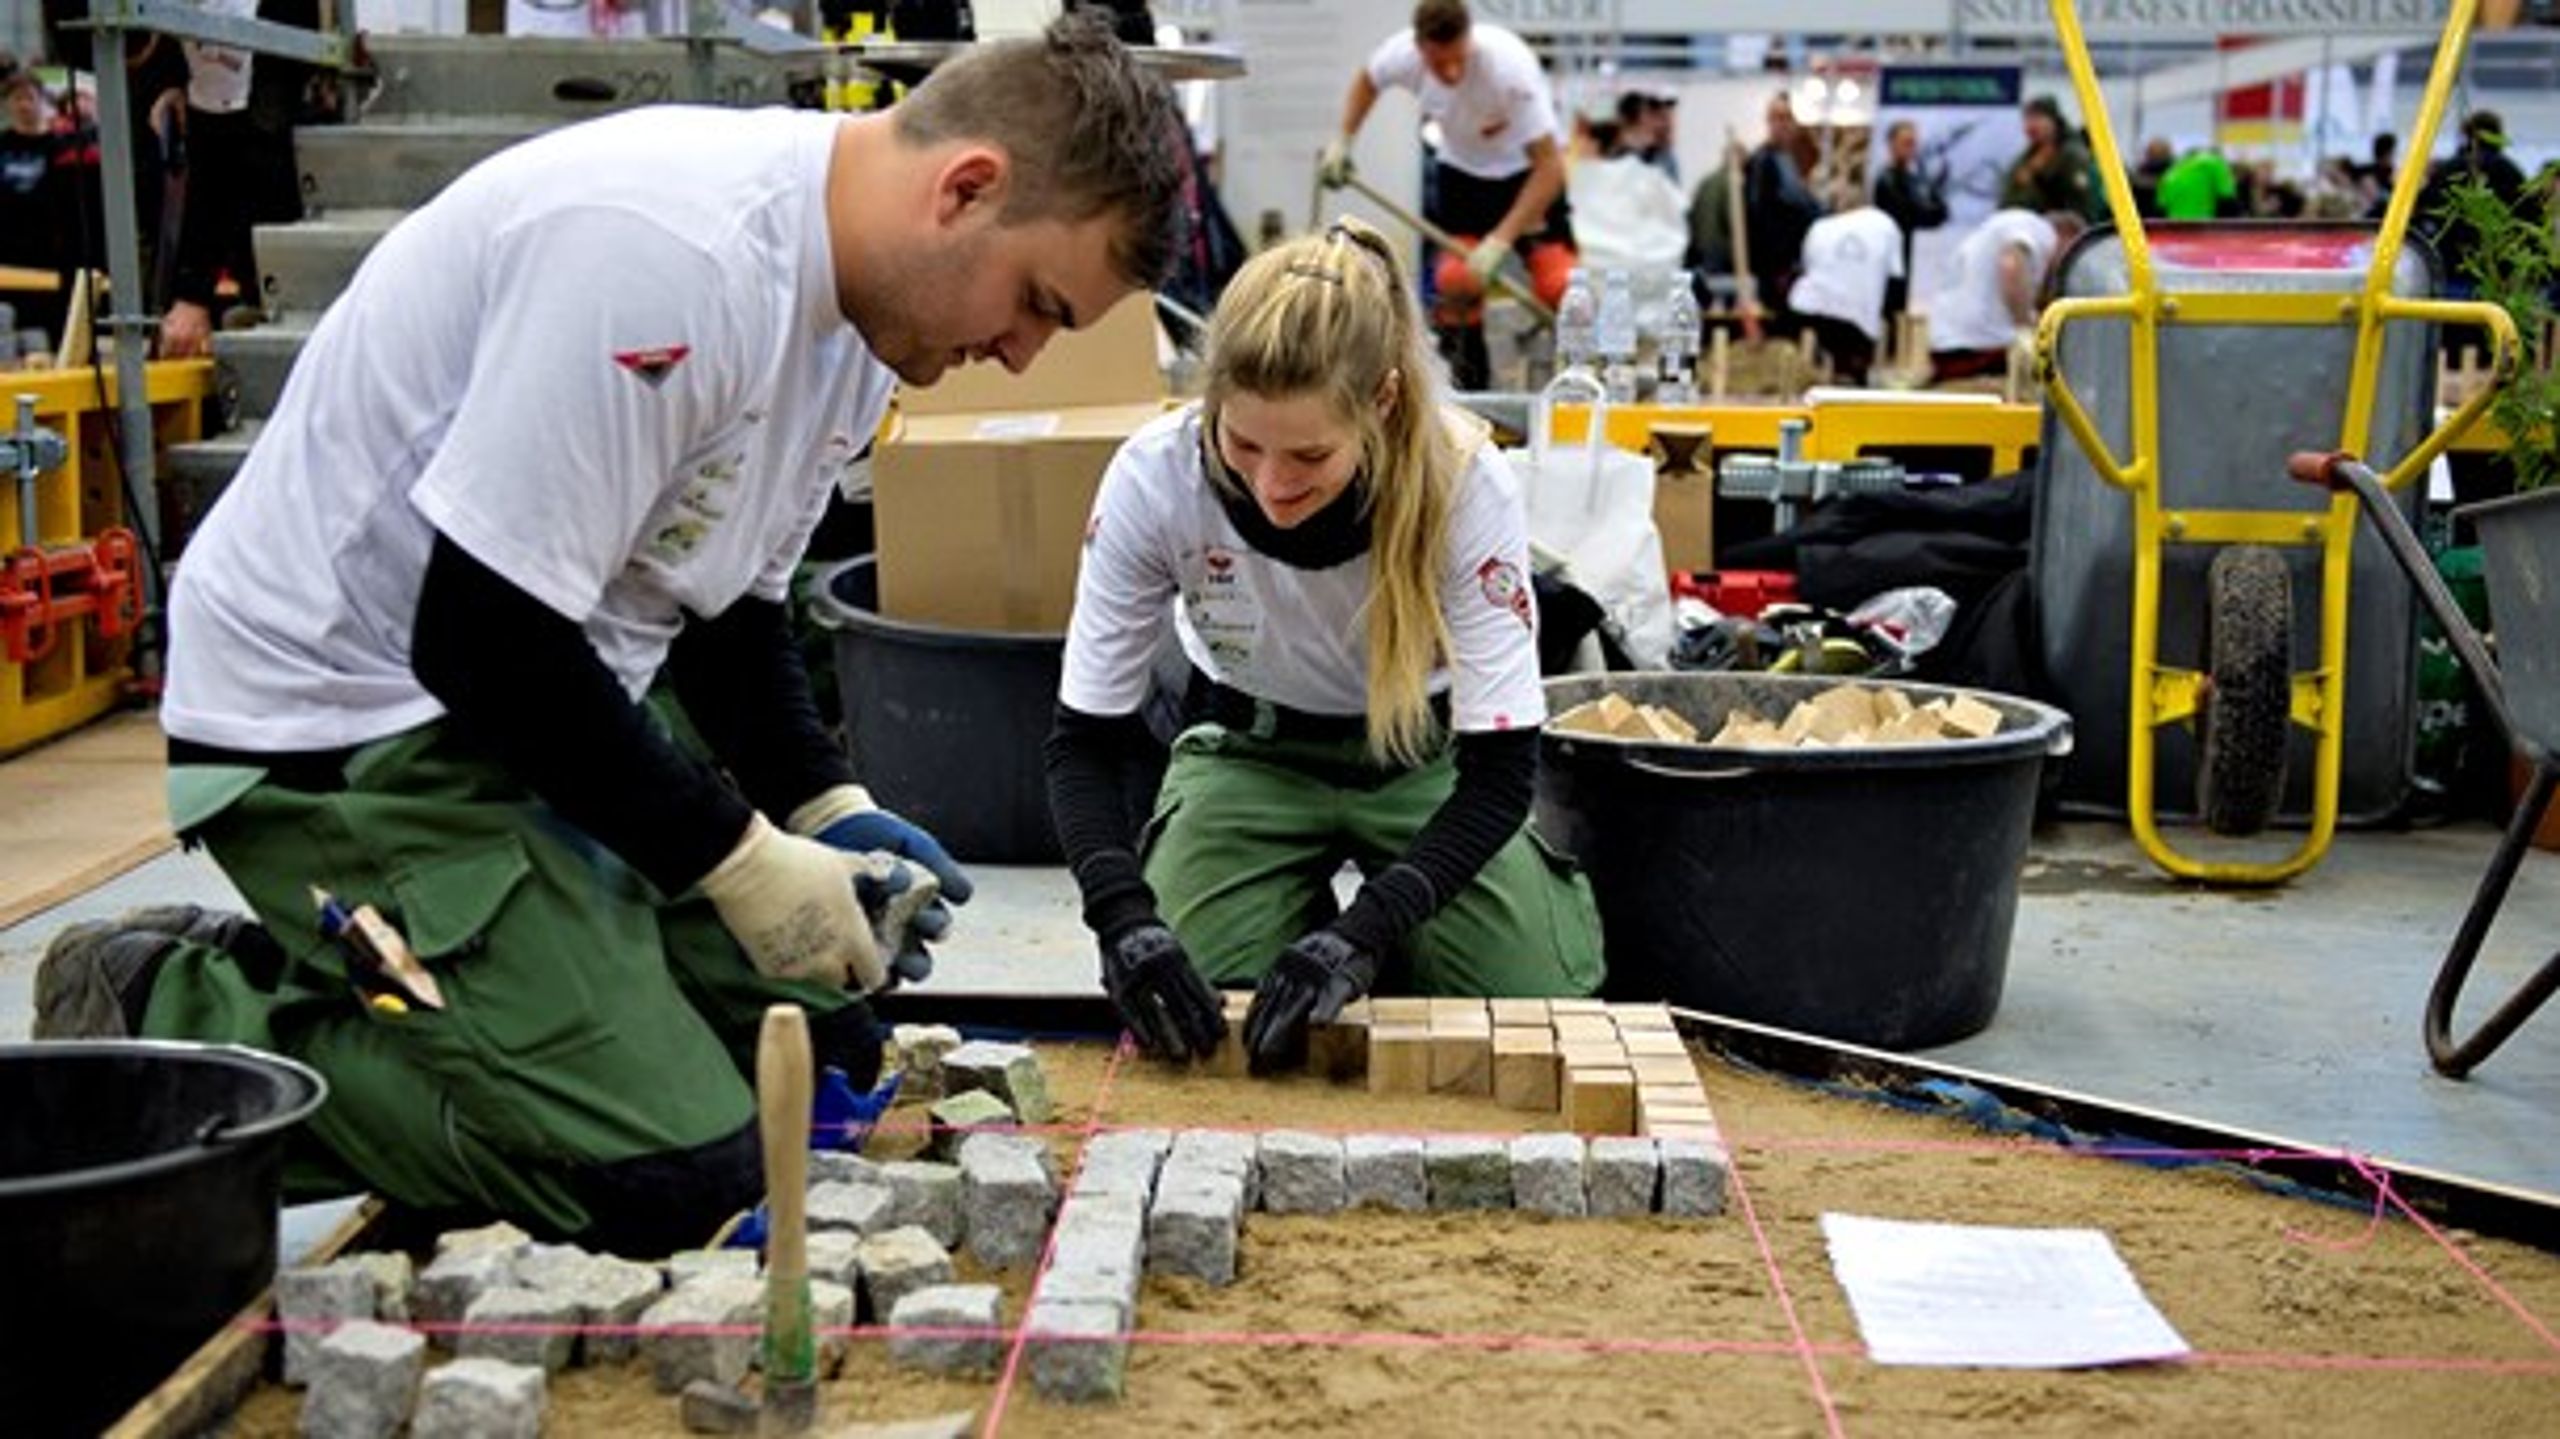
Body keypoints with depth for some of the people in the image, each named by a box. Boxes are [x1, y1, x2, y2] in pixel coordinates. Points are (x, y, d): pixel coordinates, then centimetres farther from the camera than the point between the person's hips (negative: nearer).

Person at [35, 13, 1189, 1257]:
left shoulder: (860, 298, 3)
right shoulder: (666, 254, -28)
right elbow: (484, 638, -26)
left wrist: (827, 807, -2)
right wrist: (739, 859, -18)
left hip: (543, 713, 10)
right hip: (334, 723, -10)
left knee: (820, 1052, 9)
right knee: (669, 1178, -16)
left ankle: (306, 975, 14)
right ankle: (175, 1022, -1)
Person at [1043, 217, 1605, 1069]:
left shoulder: (1467, 485, -31)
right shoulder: (1154, 478, -28)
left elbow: (1500, 769, -26)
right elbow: (1084, 740, -19)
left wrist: (1361, 935, -40)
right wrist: (1125, 918, -37)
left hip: (1430, 757, 0)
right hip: (1249, 752, 1)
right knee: (1183, 1019, -19)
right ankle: (1307, 906, 13)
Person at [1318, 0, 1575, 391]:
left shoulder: (1510, 66, -38)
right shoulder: (1403, 54, -24)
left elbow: (1549, 165, -36)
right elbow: (1367, 80, 4)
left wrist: (1500, 241, -39)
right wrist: (1342, 140, -7)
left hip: (1525, 171, -3)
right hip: (1460, 168, 3)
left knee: (1558, 283, -17)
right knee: (1456, 280, -11)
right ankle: (1466, 383, 6)